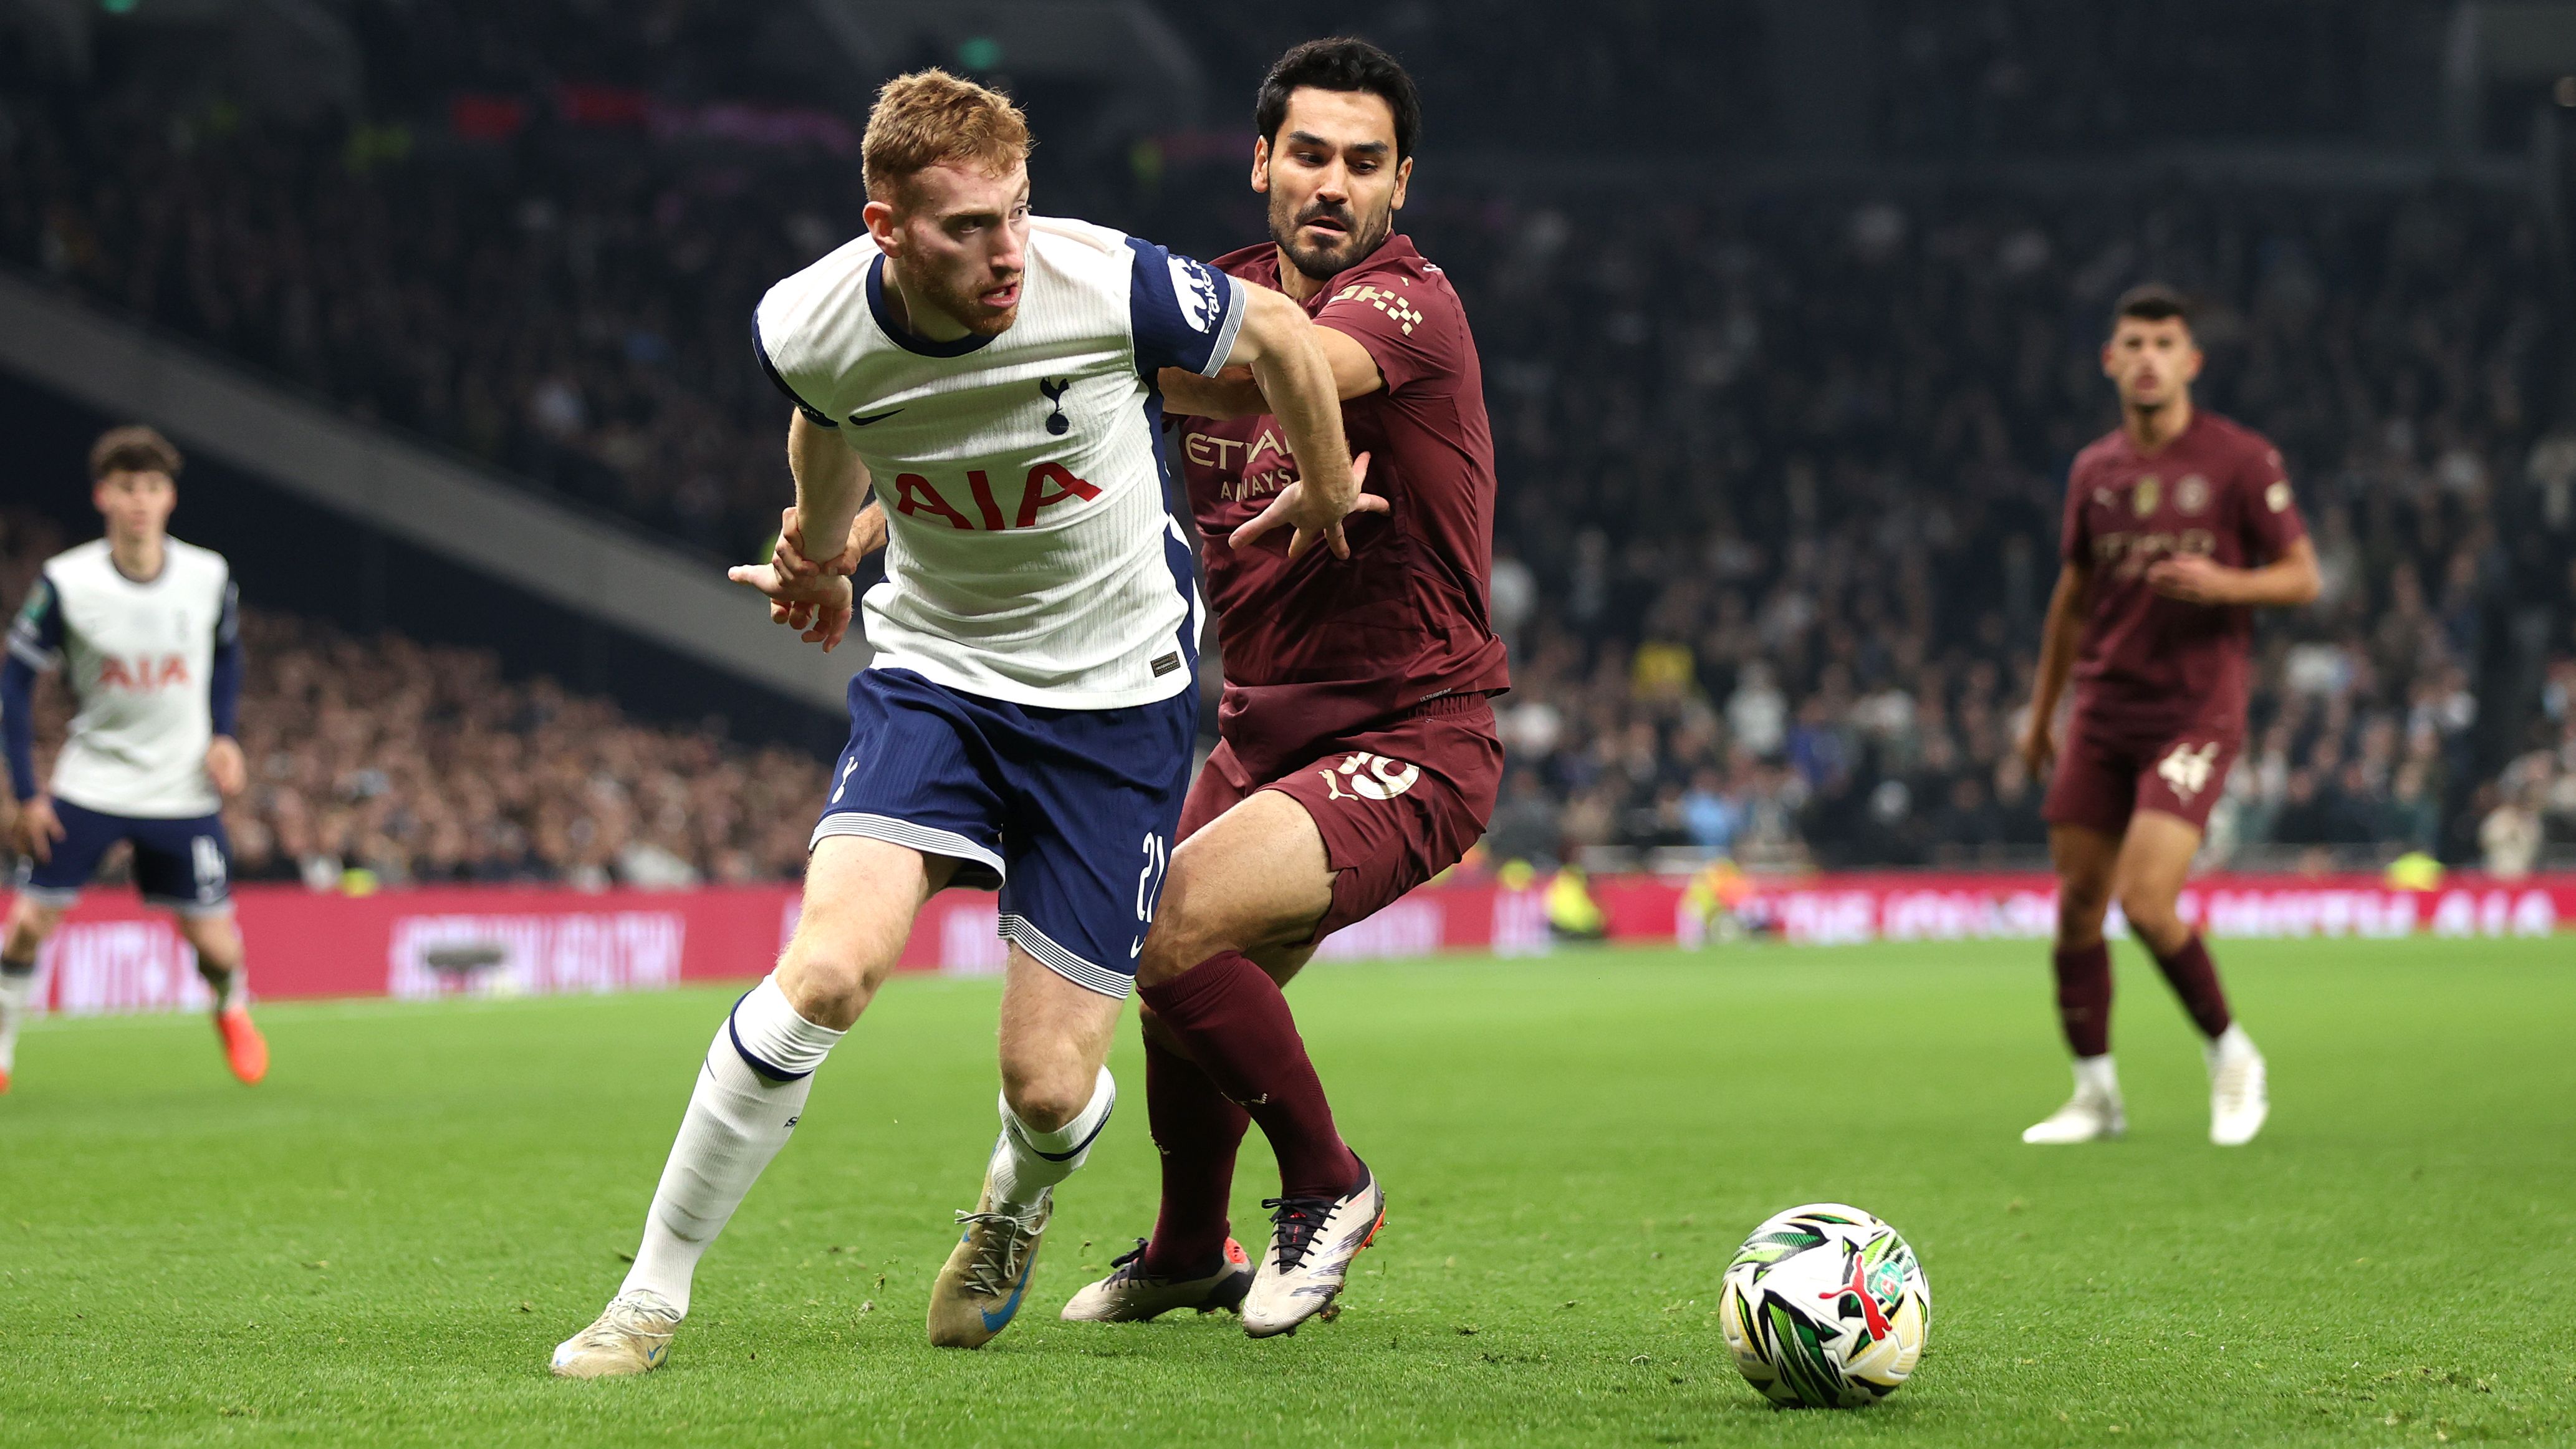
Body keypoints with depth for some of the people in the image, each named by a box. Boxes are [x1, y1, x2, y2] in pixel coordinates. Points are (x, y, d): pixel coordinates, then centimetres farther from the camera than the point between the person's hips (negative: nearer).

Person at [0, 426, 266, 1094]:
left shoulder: (210, 577, -9)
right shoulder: (65, 582, -14)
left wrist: (224, 738, -2)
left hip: (183, 790, 1)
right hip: (88, 782, -1)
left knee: (215, 945, -1)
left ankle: (232, 1011, 34)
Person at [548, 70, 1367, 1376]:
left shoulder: (1110, 288, -24)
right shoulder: (809, 329, -17)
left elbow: (1278, 334, -3)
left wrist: (1327, 495, 15)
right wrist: (816, 555, 30)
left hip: (1117, 691, -1)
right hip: (931, 667, 1)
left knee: (1051, 1084, -3)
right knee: (826, 971, -22)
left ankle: (1014, 1205, 37)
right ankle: (653, 1293, -5)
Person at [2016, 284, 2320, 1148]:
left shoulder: (2241, 461, -4)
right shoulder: (2095, 471, 10)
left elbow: (2302, 577, -2)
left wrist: (2223, 585, -21)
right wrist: (2041, 712, 23)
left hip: (2196, 713, -5)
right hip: (2103, 713, 5)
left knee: (2146, 901, -17)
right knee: (2076, 904, 2)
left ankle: (2231, 1055, 6)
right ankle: (2095, 1094, 15)